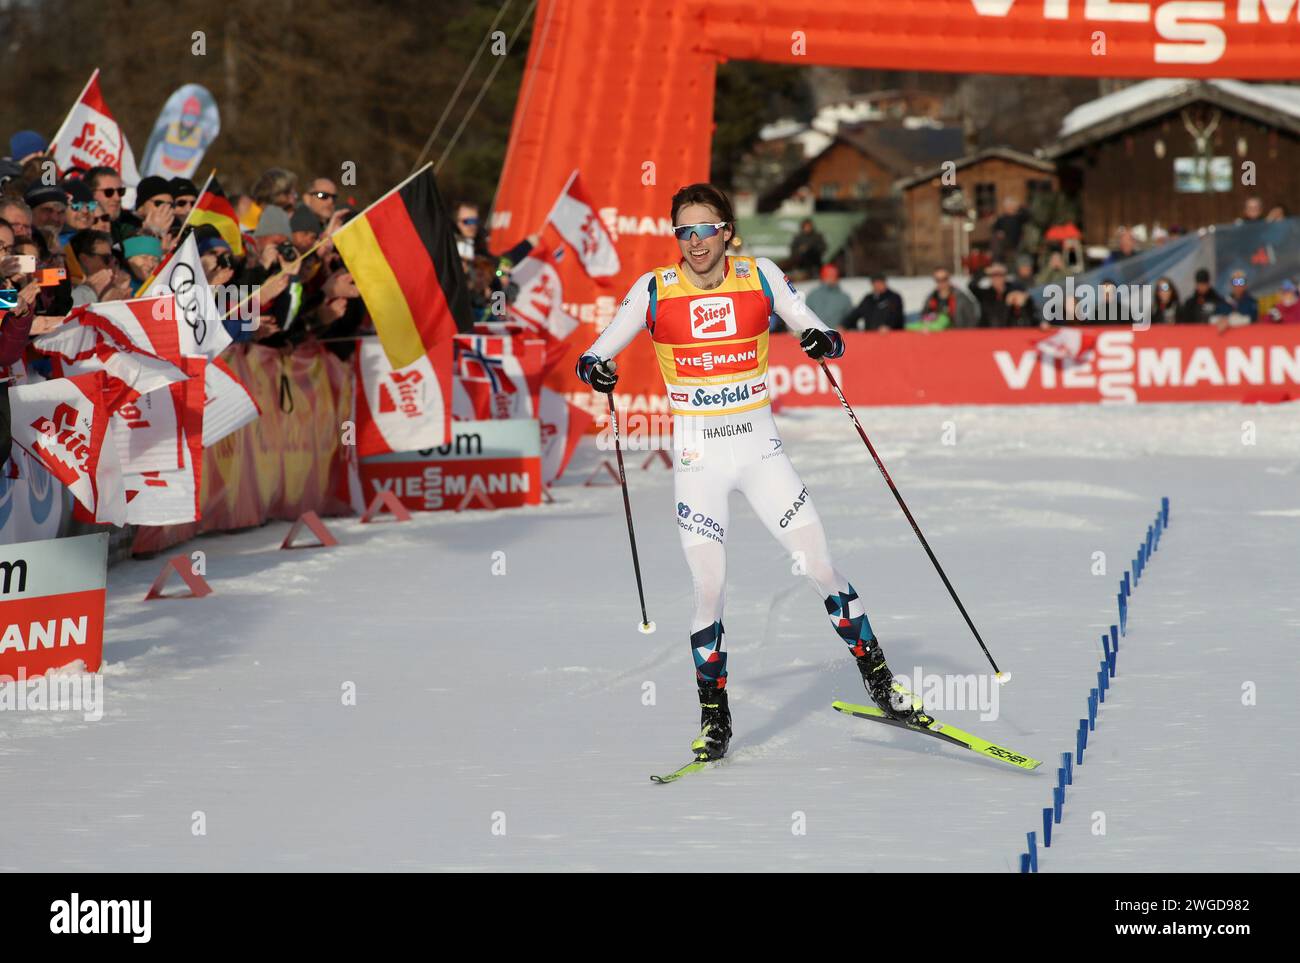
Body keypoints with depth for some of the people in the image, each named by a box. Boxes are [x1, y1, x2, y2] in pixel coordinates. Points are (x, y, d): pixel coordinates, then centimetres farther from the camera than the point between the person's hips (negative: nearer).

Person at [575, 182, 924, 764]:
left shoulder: (761, 278, -2)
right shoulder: (655, 291, -4)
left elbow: (814, 332, 4)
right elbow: (598, 352, 1)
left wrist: (823, 342, -19)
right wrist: (594, 369, -23)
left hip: (760, 448, 1)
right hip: (698, 456, -1)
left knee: (822, 569, -3)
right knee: (709, 591, -8)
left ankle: (879, 682, 15)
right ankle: (714, 720, 9)